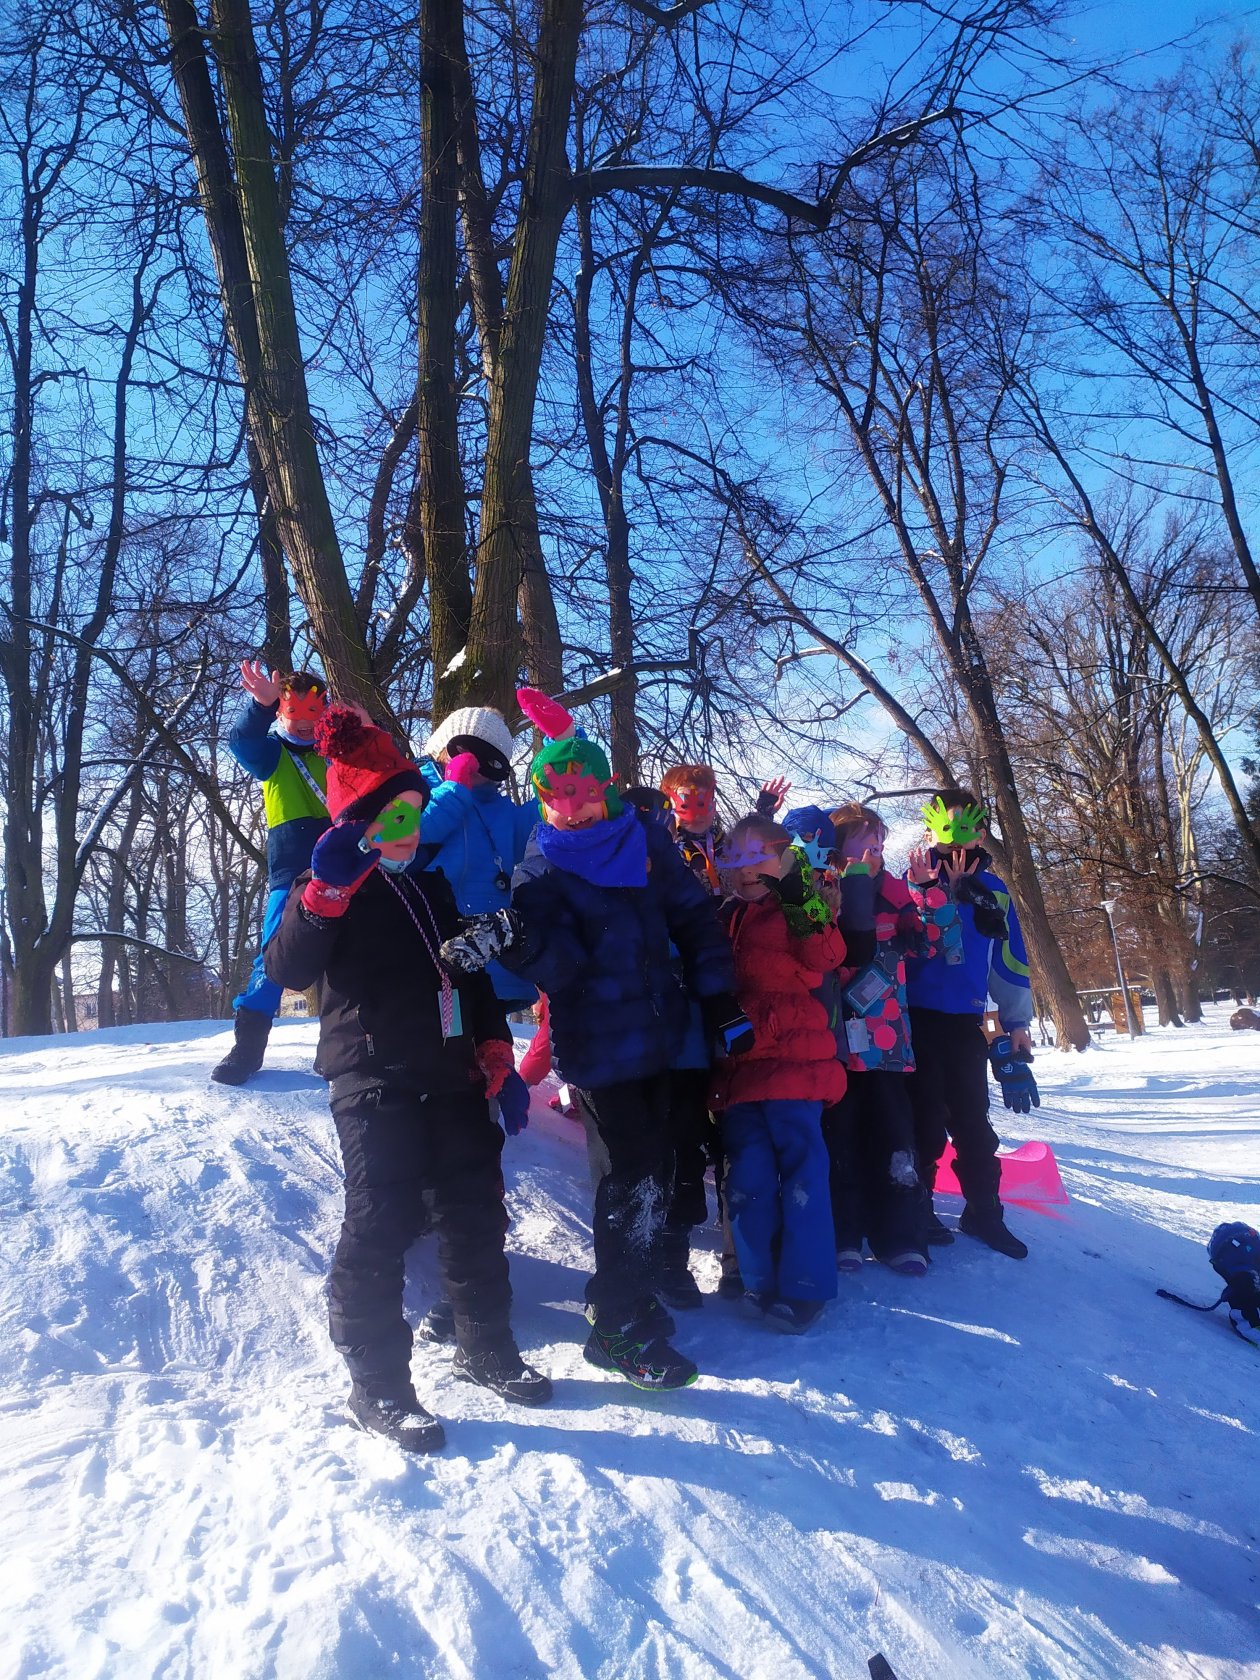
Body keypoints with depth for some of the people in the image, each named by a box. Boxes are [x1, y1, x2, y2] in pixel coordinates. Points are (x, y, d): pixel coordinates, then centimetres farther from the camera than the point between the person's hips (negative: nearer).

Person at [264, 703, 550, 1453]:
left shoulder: (437, 882, 15)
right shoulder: (333, 887, -3)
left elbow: (477, 972, 21)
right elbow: (289, 970, -19)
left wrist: (495, 1046, 11)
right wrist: (322, 894, -33)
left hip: (452, 1077, 6)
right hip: (375, 1082, -6)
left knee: (476, 1214, 12)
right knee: (382, 1225, -8)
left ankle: (487, 1347, 29)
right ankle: (378, 1380, 6)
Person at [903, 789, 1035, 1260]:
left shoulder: (992, 889, 10)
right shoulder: (913, 880, -1)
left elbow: (1009, 960, 14)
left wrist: (1017, 1022, 14)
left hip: (965, 1022, 3)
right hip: (917, 1017, -3)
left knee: (972, 1118, 10)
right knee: (926, 1118, 3)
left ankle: (984, 1211, 21)